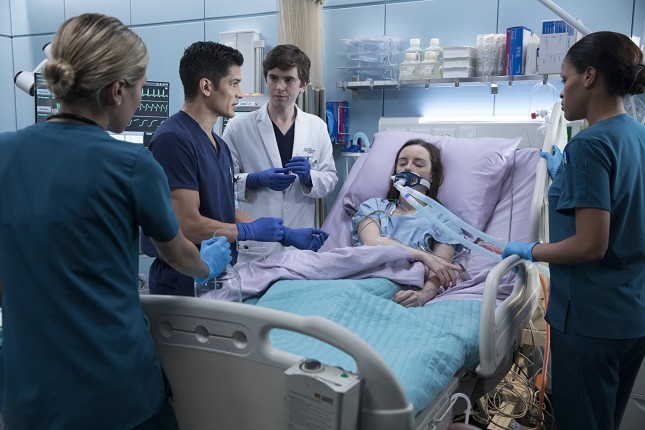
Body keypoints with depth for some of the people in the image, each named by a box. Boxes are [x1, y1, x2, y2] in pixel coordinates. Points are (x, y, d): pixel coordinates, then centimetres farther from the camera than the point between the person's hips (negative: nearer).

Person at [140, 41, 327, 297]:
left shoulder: (219, 145, 11)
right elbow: (189, 224, -22)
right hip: (185, 283, -8)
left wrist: (287, 235, 7)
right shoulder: (173, 139, -18)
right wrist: (251, 231, -9)